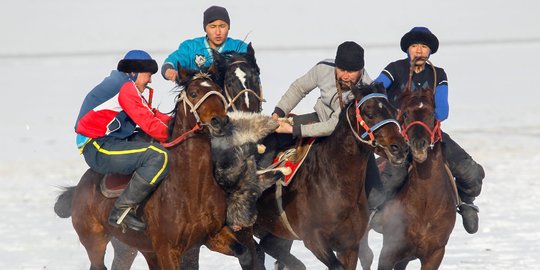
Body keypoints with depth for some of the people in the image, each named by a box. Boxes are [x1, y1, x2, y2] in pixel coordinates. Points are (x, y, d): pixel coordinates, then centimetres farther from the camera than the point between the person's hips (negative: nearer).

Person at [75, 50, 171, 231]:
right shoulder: (125, 87, -12)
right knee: (157, 156, -26)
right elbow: (147, 123, -18)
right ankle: (122, 209, -24)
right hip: (98, 148, -11)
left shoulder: (128, 87, 21)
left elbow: (152, 114, 21)